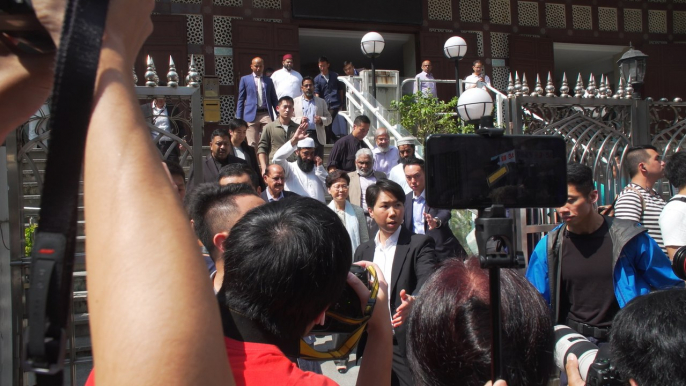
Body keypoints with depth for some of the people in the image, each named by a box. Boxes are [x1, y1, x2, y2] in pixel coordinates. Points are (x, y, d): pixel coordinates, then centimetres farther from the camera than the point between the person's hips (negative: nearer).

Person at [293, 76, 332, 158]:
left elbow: (329, 118, 15)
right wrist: (300, 120, -13)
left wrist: (322, 120, -7)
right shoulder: (295, 101, 13)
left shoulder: (321, 102, 18)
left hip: (317, 136, 1)